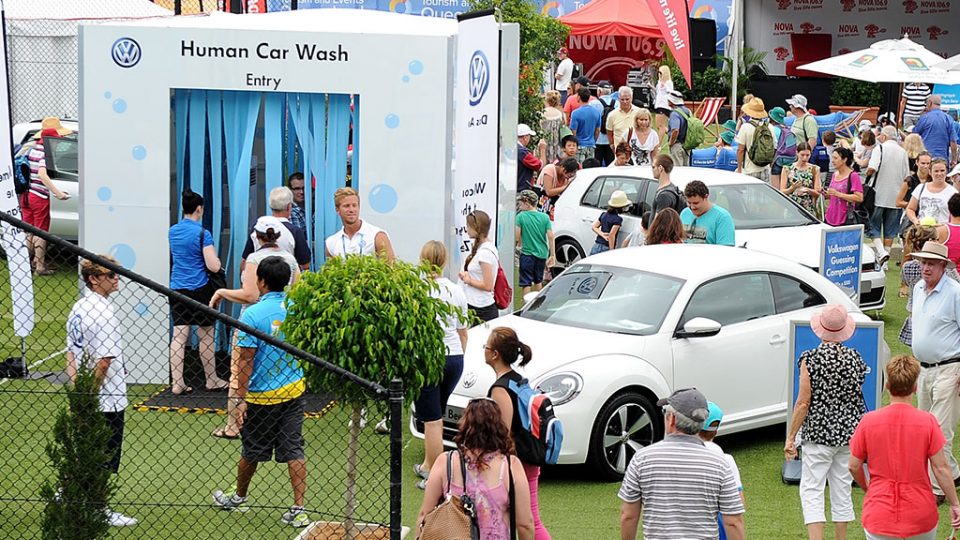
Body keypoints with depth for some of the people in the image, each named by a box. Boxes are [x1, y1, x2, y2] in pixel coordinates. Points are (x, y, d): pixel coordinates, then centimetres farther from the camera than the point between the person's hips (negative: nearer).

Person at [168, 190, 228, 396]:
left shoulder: (172, 231, 6)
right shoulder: (202, 233, -13)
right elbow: (213, 266, -17)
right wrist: (215, 257, 5)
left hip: (177, 288, 5)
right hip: (199, 289, -5)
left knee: (178, 336, 4)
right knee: (206, 336, 8)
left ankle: (176, 383, 1)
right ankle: (212, 380, 19)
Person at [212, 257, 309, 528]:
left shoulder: (252, 315, -19)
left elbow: (246, 360, -18)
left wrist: (241, 396, -14)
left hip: (262, 395, -4)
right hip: (294, 389, 4)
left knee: (252, 451, 15)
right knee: (294, 450, 6)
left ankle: (238, 496, 37)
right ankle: (298, 510, 3)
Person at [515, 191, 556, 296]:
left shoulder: (521, 216, -10)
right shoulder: (545, 217, 0)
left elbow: (517, 236, -13)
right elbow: (550, 237, -5)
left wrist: (518, 245, 8)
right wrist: (553, 255, -1)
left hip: (527, 254, -5)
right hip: (542, 254, 5)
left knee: (526, 283, 0)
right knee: (538, 281, 23)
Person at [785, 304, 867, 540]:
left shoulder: (810, 359, -13)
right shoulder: (854, 358, -1)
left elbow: (803, 403, -13)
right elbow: (857, 395, 10)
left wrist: (791, 437, -7)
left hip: (818, 433, -5)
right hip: (849, 432, 5)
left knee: (811, 490, -2)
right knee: (842, 490, 14)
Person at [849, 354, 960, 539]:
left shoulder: (869, 421, -6)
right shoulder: (928, 422, -9)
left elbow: (854, 466, 2)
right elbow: (940, 467, -6)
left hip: (879, 516, 0)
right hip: (920, 517, 0)